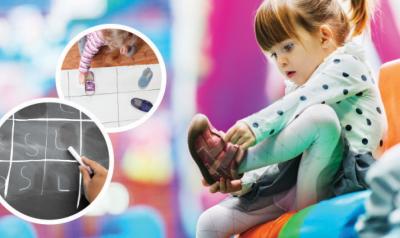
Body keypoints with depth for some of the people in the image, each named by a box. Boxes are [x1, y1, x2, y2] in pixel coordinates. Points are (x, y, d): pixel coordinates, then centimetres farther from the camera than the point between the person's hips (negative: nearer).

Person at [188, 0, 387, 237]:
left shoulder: (346, 65, -2)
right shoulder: (295, 88, 21)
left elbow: (299, 104, -21)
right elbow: (283, 156, 16)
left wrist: (256, 126, -33)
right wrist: (247, 182, 0)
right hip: (290, 183, 8)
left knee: (320, 114, -33)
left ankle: (232, 161, -20)